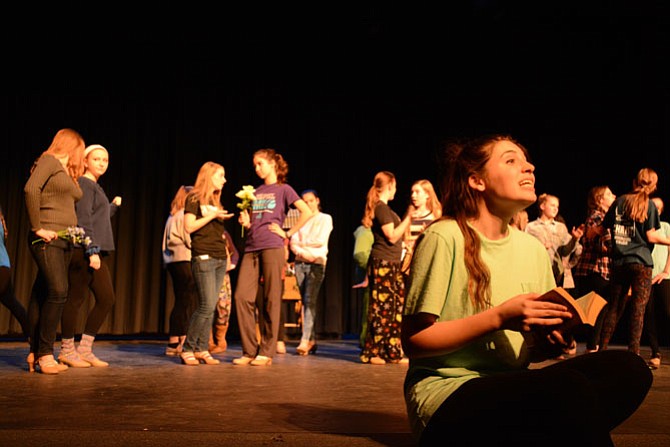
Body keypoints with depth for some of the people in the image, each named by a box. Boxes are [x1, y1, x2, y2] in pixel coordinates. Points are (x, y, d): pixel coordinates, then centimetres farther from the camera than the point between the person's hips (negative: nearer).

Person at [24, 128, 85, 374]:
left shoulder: (68, 173, 22)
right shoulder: (49, 161, -2)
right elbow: (31, 189, -17)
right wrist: (37, 227, -18)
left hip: (64, 241, 8)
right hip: (47, 239, -8)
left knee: (41, 294, 6)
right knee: (58, 290, -17)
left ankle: (35, 354, 7)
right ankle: (45, 354, -14)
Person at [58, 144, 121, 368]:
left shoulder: (95, 187, 20)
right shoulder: (84, 184, -6)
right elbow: (84, 220, -15)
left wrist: (114, 205, 33)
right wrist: (92, 250, -21)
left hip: (95, 252, 10)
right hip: (83, 251, -10)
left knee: (106, 299, 7)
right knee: (76, 298, -3)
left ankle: (84, 350, 13)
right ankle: (66, 351, 7)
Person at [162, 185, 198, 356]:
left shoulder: (173, 216, 20)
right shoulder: (186, 214, -6)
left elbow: (169, 240, 19)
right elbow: (190, 239, -13)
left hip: (172, 261, 9)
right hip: (185, 260, -9)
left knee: (181, 302, 10)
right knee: (189, 302, -7)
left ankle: (173, 342, 9)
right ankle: (181, 342, -10)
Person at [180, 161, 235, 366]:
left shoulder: (216, 201, 19)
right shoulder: (194, 198, -1)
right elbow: (189, 227, -11)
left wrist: (227, 254, 14)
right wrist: (212, 215, -12)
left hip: (220, 259, 7)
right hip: (203, 257, -7)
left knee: (209, 307, 4)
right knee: (207, 306, -11)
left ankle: (202, 349, 9)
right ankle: (187, 349, -1)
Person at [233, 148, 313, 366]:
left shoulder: (283, 189, 5)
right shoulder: (255, 192, 21)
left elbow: (307, 212, -6)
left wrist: (288, 233, -5)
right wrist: (246, 223, 3)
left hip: (272, 247, -5)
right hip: (251, 248, 5)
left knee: (271, 300, -4)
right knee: (242, 296, -6)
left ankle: (266, 352, 2)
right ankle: (249, 351, 2)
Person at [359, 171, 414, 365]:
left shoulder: (384, 208, 20)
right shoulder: (381, 208, -10)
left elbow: (397, 233, 21)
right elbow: (392, 236, -15)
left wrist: (408, 217, 19)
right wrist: (408, 217, -10)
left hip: (392, 264, 10)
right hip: (383, 263, -10)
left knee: (398, 306, 8)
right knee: (381, 307, -7)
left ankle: (393, 352, 11)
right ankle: (371, 352, -1)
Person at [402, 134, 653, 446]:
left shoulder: (534, 248, 11)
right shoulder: (444, 237, -8)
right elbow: (413, 341, -10)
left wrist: (552, 339, -6)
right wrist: (499, 318, -19)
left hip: (508, 386, 8)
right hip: (445, 390, -8)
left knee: (628, 369, -17)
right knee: (567, 388, -34)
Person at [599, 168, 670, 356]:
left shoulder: (619, 201, 9)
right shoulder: (649, 205, -3)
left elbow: (605, 228, 10)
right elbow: (651, 236, -7)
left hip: (618, 261, 4)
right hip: (641, 262, -4)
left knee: (614, 307, 9)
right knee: (638, 309, -4)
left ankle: (602, 349, 9)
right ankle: (633, 352, -7)